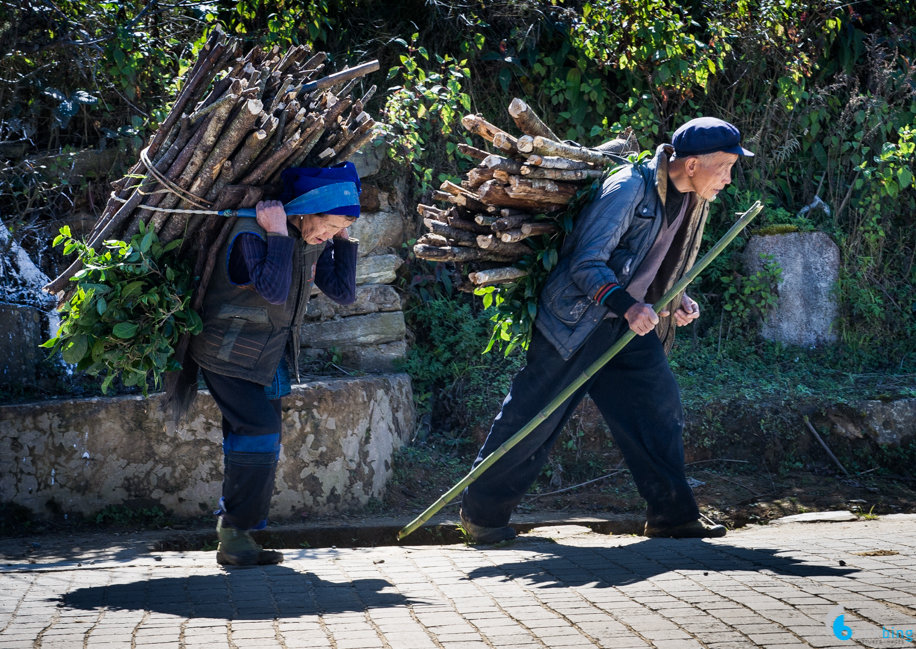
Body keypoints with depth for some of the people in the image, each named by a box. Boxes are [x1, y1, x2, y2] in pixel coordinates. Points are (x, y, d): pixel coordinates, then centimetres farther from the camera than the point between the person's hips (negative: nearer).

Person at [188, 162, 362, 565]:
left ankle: (236, 539, 17)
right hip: (230, 356, -8)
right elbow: (275, 290, -39)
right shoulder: (250, 237, -26)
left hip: (270, 359, 8)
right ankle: (235, 536, -11)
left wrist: (343, 239, -7)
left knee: (256, 447, 10)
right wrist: (278, 235, -37)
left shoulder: (314, 242, 0)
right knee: (260, 433, -18)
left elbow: (343, 293, 1)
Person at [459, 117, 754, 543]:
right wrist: (626, 306, -36)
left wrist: (678, 301, 1)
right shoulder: (629, 188, -22)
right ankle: (481, 511, 13)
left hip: (629, 329, 8)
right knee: (534, 419, -1)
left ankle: (671, 515, 9)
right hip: (577, 322, -8)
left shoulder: (691, 200, 5)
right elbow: (586, 264, -23)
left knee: (659, 404, 0)